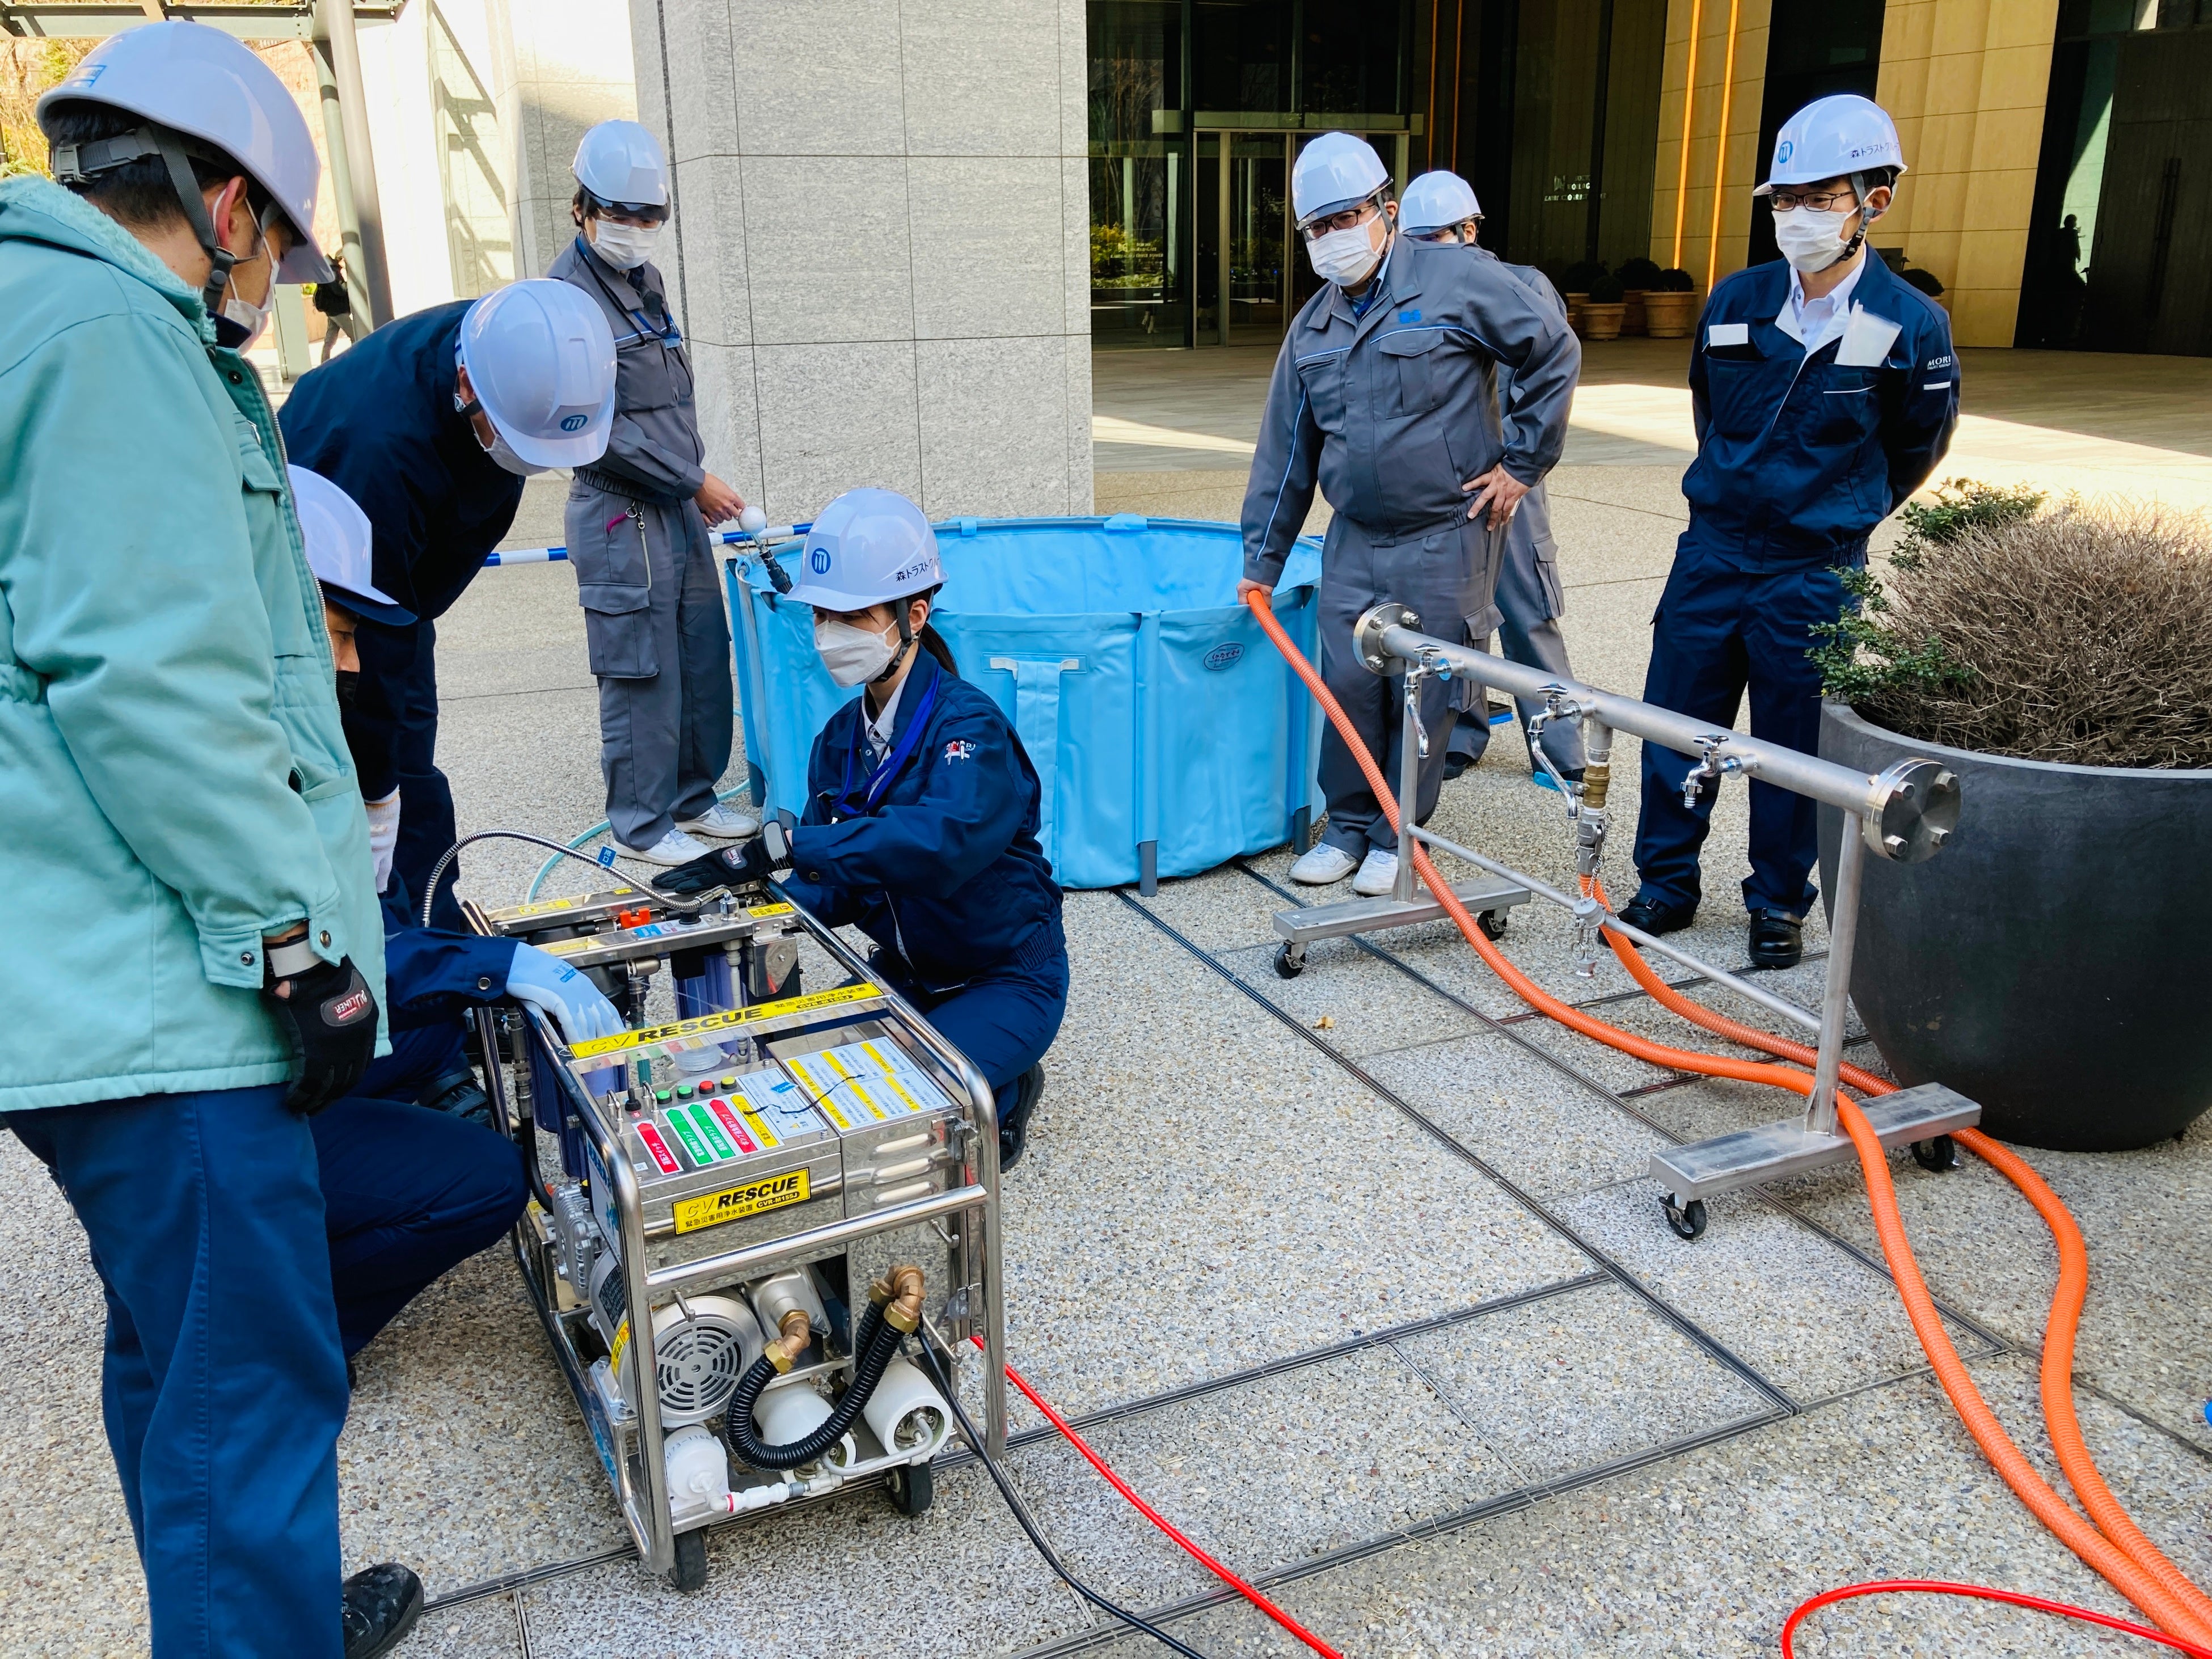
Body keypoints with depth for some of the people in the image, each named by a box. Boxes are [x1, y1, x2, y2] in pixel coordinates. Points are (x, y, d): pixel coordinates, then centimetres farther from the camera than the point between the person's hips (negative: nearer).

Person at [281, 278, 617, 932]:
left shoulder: (524, 351, -20)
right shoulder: (380, 444, -42)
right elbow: (367, 640, -36)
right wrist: (373, 790, -29)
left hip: (405, 577, 6)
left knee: (412, 777, 8)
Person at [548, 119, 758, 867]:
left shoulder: (646, 280, 14)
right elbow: (601, 429, -18)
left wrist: (695, 481, 16)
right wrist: (696, 481, -13)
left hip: (679, 504, 9)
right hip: (622, 514, -8)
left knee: (705, 659, 12)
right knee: (642, 673, -2)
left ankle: (692, 799, 26)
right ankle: (642, 824, 10)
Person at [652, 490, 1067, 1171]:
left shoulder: (968, 725, -24)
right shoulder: (842, 738, 0)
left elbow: (946, 836, -45)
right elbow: (830, 884, -1)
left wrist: (785, 846, -48)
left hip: (1006, 979, -7)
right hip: (907, 972, 7)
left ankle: (1005, 1094, 8)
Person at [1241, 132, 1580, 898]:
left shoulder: (1457, 281, -8)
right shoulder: (1313, 326, 9)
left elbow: (1554, 352, -4)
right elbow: (1284, 451, 12)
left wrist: (1522, 461, -4)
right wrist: (1263, 560, 12)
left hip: (1446, 540, -4)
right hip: (1354, 541, 5)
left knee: (1425, 695, 3)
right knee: (1347, 687, 5)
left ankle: (1398, 836, 18)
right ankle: (1349, 825, 23)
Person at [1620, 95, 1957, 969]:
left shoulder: (1910, 325, -8)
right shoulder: (1735, 302, -1)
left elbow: (1916, 449, 9)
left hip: (1815, 577, -3)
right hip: (1710, 554, 3)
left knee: (1793, 748, 8)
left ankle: (1780, 904, 25)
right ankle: (1665, 885, 23)